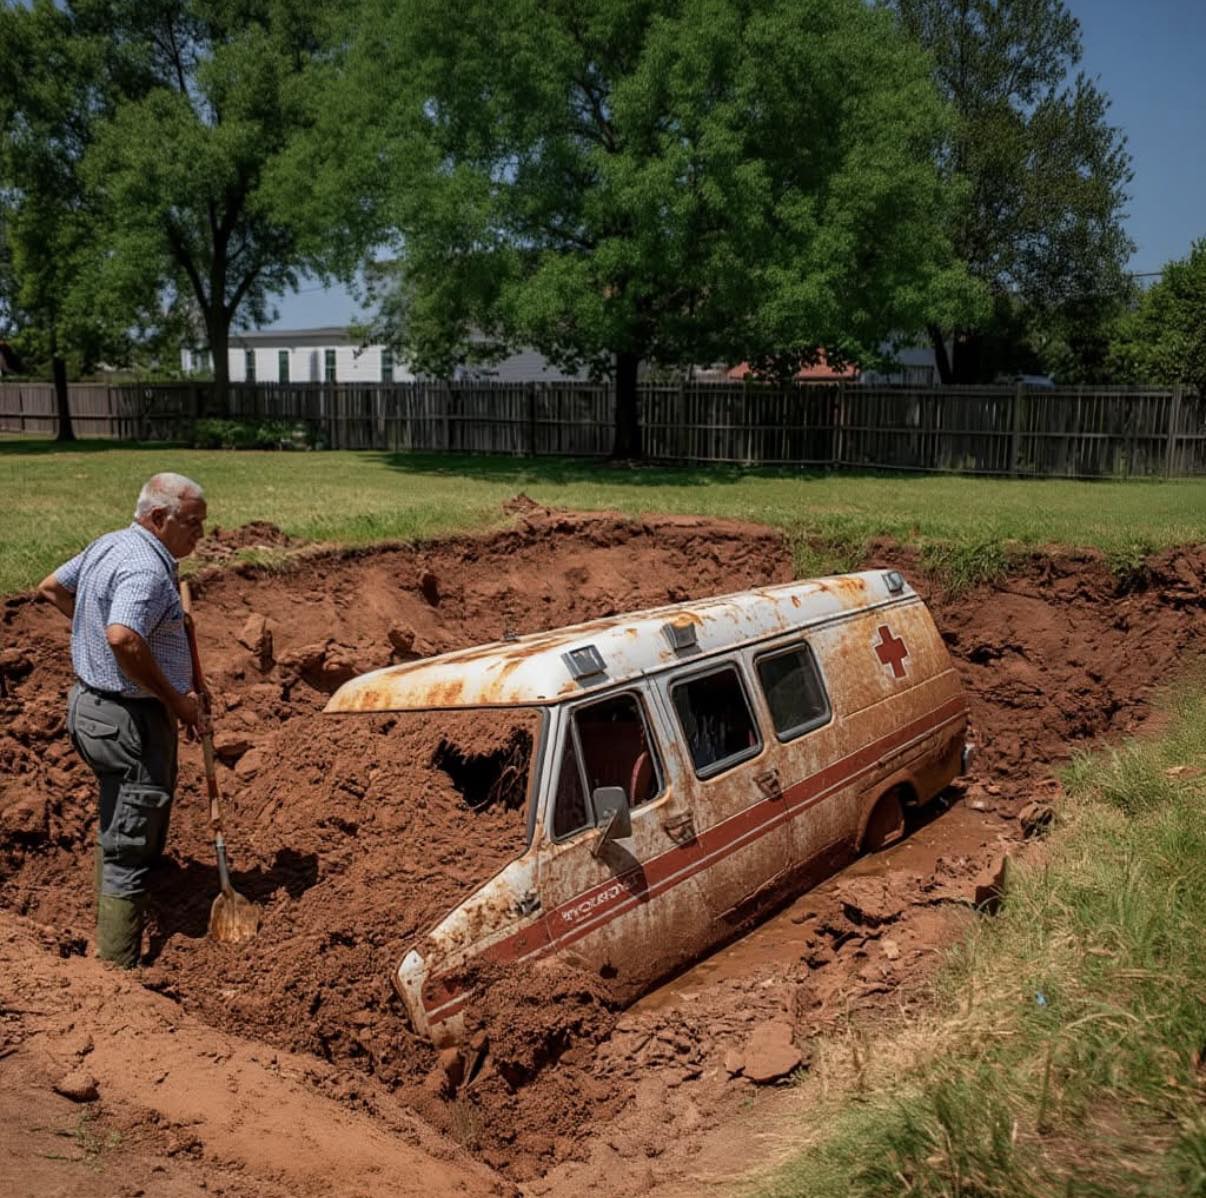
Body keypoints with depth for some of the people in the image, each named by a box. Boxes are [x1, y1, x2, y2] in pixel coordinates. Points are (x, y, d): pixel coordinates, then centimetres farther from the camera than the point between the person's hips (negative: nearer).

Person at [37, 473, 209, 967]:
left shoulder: (108, 544, 7)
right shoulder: (146, 570, -24)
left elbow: (51, 588, 20)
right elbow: (123, 639, -39)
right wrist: (176, 699, -27)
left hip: (91, 703, 11)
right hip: (130, 720, -11)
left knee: (117, 825, 26)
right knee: (129, 850, -1)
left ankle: (108, 939, 44)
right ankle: (118, 965, 7)